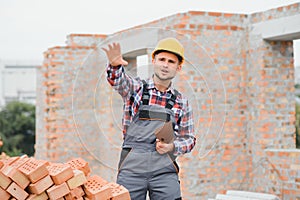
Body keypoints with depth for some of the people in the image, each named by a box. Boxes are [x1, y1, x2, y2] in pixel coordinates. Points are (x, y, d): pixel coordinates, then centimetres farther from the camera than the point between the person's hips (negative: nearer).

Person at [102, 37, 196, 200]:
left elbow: (189, 138, 16)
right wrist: (114, 64, -36)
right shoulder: (136, 87, 8)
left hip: (164, 169, 1)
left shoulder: (181, 102, 12)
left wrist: (172, 147, -6)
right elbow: (118, 80, -13)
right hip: (131, 167, -1)